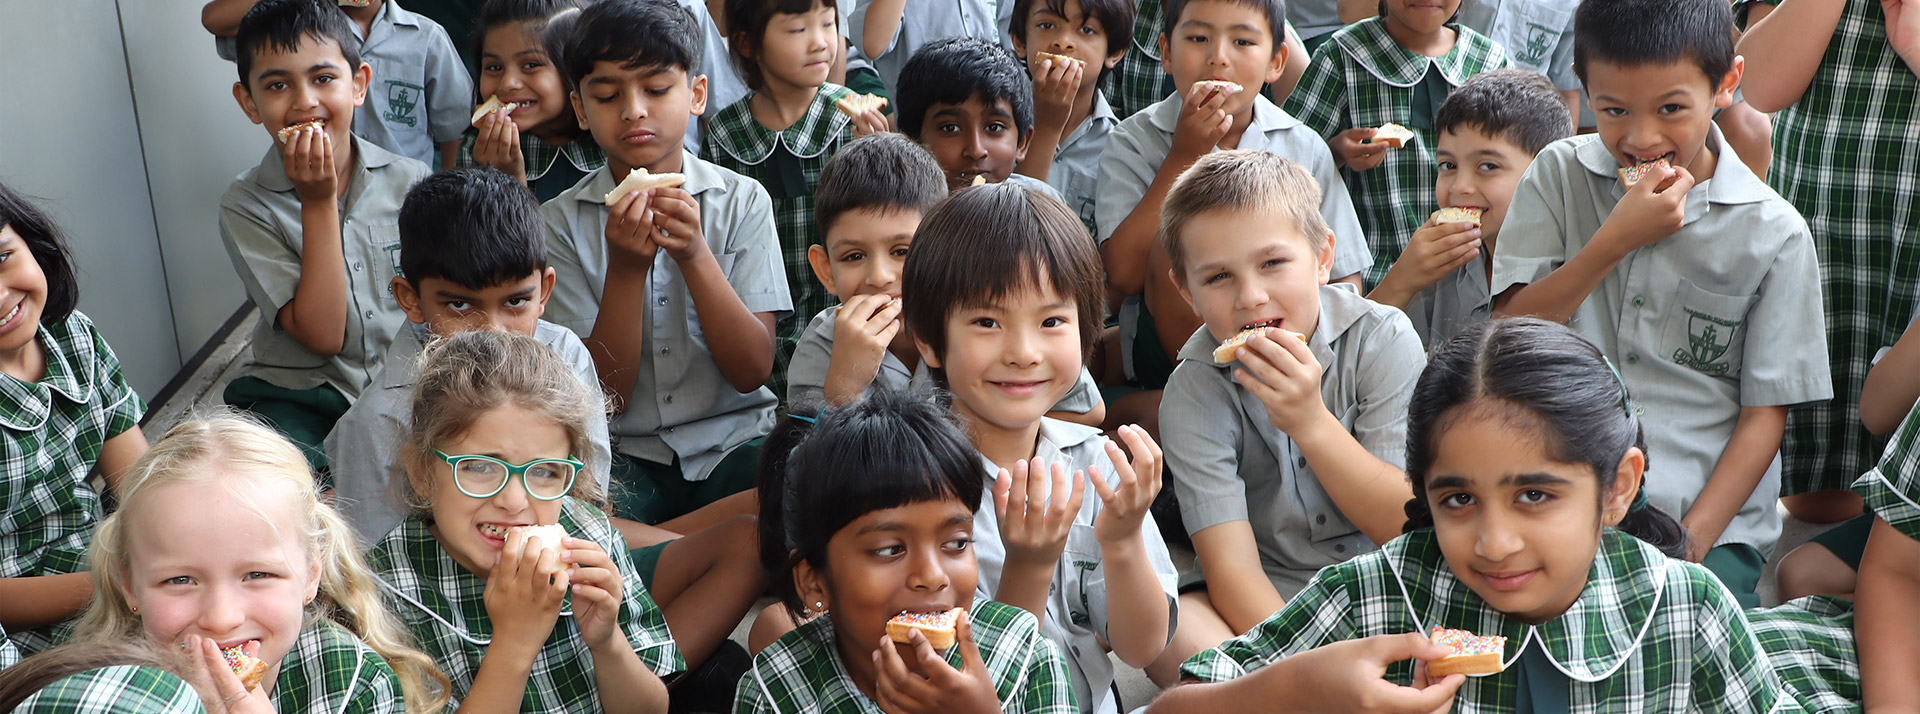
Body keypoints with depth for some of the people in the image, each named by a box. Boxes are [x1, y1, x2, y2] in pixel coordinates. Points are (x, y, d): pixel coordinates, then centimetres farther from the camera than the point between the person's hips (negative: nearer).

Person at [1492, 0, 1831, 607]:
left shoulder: (1774, 232, 1)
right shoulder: (1560, 175, 4)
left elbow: (1764, 414, 1)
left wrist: (1689, 543, -11)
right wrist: (1617, 240, -11)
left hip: (1711, 517, 0)